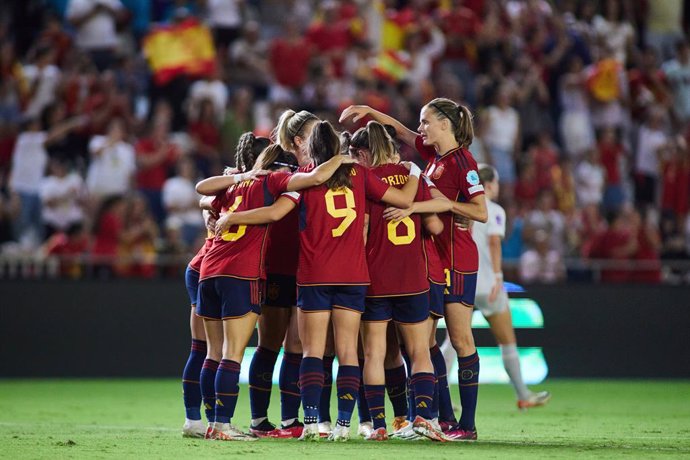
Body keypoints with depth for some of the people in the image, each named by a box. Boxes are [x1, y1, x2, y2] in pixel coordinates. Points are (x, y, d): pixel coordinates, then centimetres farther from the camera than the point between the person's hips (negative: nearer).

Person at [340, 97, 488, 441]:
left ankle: (467, 425, -4)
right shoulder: (434, 153, 11)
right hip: (432, 257, 9)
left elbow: (481, 212, -19)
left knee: (461, 339, -6)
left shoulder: (462, 161, -13)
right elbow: (402, 131, 27)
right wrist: (370, 112, 19)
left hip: (457, 260, -9)